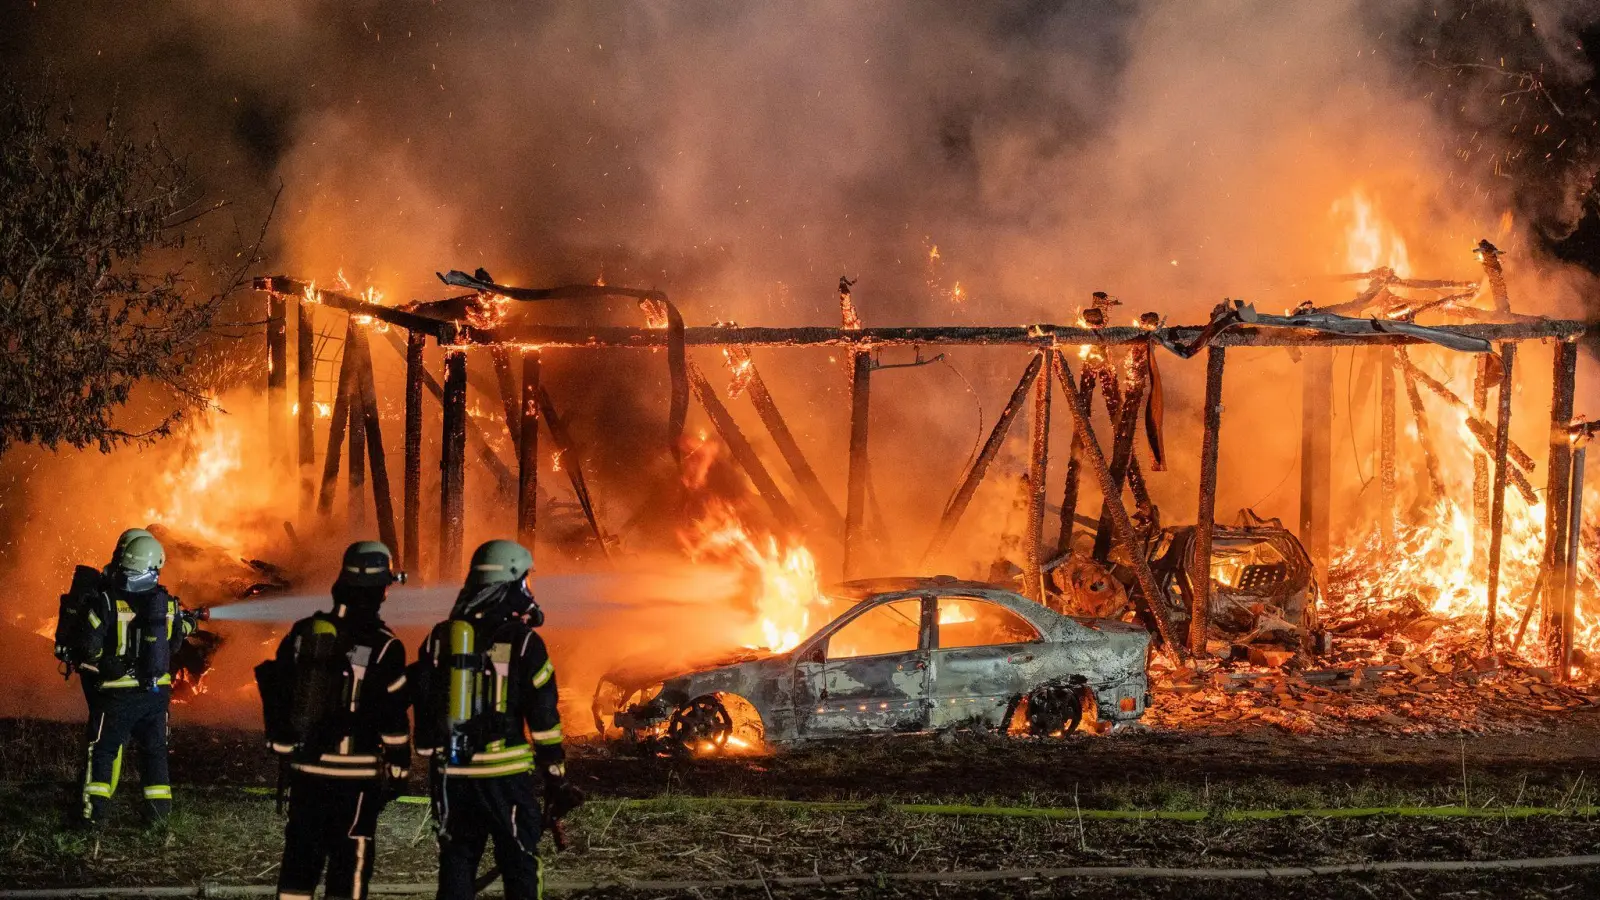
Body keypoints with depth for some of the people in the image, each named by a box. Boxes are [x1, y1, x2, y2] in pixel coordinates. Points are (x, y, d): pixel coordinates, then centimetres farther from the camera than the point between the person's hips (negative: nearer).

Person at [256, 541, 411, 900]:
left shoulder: (302, 633, 2)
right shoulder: (383, 648, -12)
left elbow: (276, 693, 8)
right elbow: (393, 719, -10)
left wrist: (283, 746, 18)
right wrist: (397, 768, 0)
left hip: (305, 767, 5)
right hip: (356, 773, -4)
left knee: (300, 854, 14)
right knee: (350, 858, 2)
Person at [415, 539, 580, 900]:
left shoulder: (440, 638, 6)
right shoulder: (522, 642, -7)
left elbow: (423, 709, 10)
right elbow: (543, 718, -6)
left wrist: (432, 759, 21)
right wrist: (556, 781, 0)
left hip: (451, 774, 4)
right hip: (505, 773, -4)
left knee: (456, 865, 12)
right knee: (520, 865, 4)